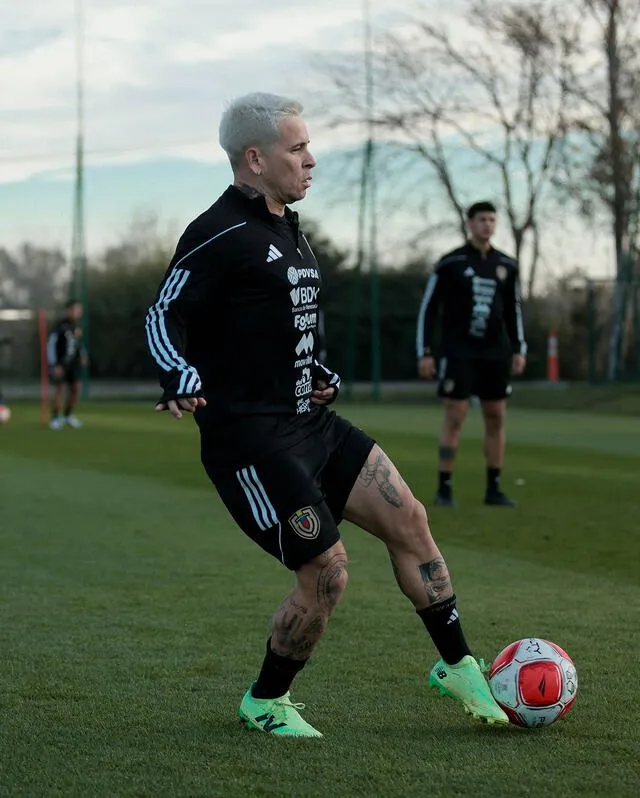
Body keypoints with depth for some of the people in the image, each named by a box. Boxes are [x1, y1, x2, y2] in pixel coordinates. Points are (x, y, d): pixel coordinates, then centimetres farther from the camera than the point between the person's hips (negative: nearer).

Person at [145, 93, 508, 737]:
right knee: (326, 575, -10)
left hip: (309, 423, 9)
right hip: (249, 439, -9)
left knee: (408, 519, 3)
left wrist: (319, 376, 15)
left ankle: (457, 668, 17)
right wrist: (180, 378, -35)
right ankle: (264, 703, 12)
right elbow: (165, 315, -16)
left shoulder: (287, 231, 17)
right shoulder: (220, 234, -12)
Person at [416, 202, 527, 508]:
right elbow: (429, 308, -2)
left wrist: (519, 349, 10)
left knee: (496, 418, 4)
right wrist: (425, 352, -6)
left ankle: (493, 489, 12)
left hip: (495, 354, 4)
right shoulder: (450, 263, -4)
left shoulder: (506, 265, 9)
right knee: (454, 417, -7)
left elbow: (513, 309, 18)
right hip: (459, 353, -4)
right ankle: (444, 488, -2)